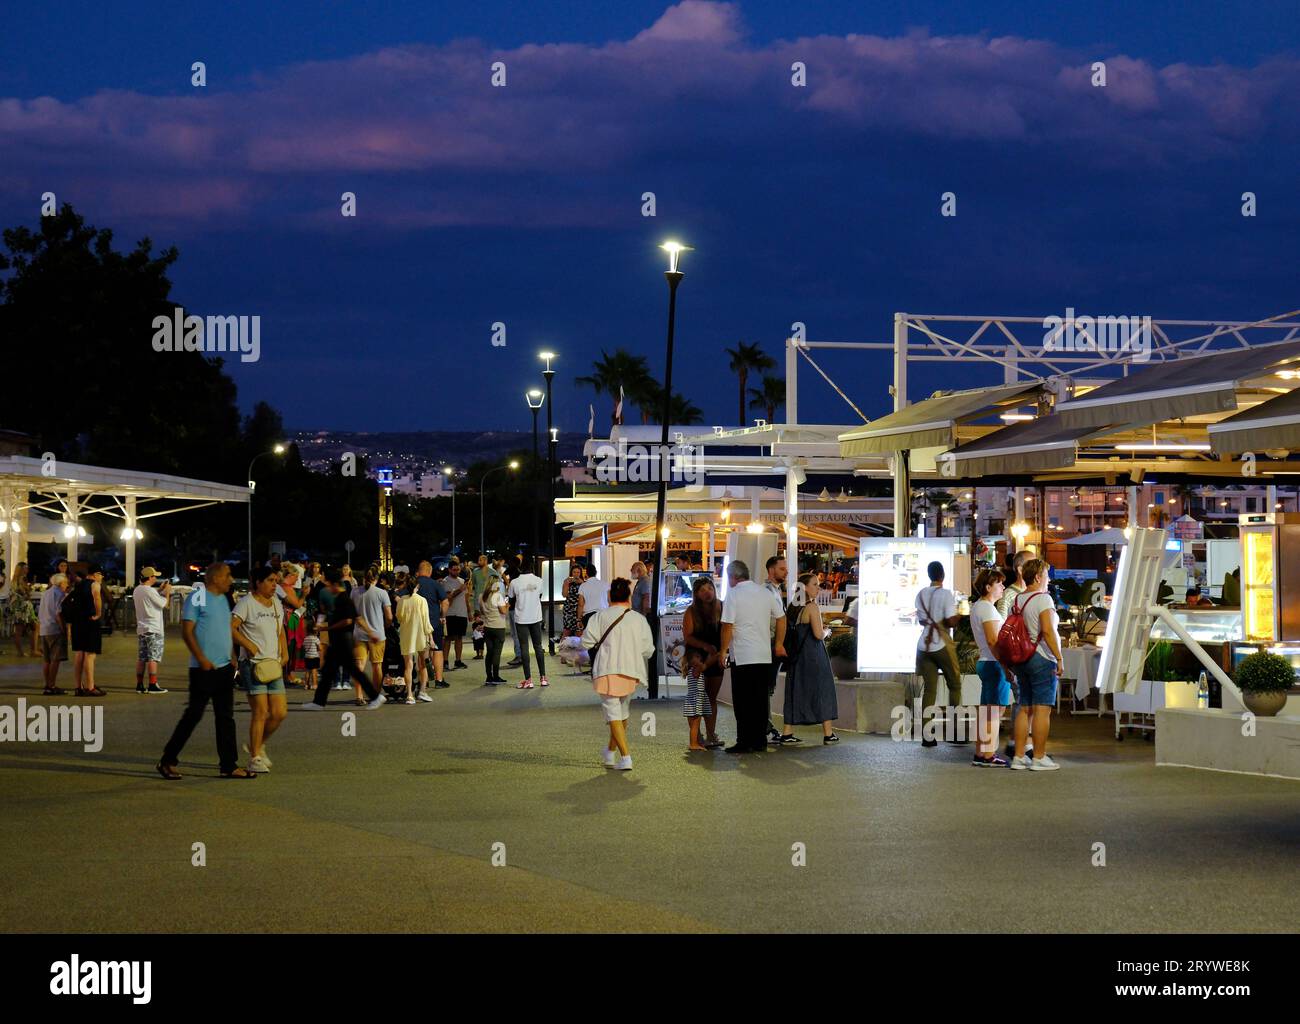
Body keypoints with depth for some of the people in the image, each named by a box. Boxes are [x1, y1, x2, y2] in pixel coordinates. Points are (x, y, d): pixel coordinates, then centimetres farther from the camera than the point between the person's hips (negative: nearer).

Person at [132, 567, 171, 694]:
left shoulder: (136, 590, 9)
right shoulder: (150, 591, -17)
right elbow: (164, 604, -11)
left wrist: (160, 589, 21)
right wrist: (167, 592, 4)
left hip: (141, 629, 8)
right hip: (153, 630, -8)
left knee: (141, 658, 10)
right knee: (153, 658, -5)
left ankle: (139, 685, 11)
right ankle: (153, 685, -6)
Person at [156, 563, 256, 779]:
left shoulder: (223, 600, 15)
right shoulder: (197, 597, -9)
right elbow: (187, 631, -13)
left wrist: (233, 658, 16)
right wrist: (201, 658, -19)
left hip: (224, 667, 8)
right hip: (203, 669, -8)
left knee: (226, 717, 7)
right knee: (193, 714, -4)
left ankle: (229, 765, 9)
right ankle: (167, 761, 6)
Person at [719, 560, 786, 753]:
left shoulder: (733, 594, -7)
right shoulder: (766, 593, 10)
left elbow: (728, 626, -11)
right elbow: (781, 618, 16)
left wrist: (723, 650, -1)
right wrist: (779, 644, 27)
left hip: (742, 657, -5)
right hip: (765, 656, 5)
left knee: (743, 701, -1)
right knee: (760, 700, 10)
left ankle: (745, 743, -2)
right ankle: (760, 741, 12)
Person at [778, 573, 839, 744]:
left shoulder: (792, 607, 8)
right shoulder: (812, 607, -14)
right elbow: (818, 634, -20)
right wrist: (826, 631, 2)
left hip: (797, 656, 7)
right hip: (813, 655, -7)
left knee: (795, 692, 10)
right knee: (822, 690, 3)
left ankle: (787, 734, 6)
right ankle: (828, 734, 5)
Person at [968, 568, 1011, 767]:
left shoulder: (977, 606, 17)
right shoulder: (987, 608, -14)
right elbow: (992, 641, -21)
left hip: (985, 662, 10)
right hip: (994, 663, -10)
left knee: (987, 711, 13)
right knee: (993, 711, -7)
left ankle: (981, 754, 16)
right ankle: (987, 755, -6)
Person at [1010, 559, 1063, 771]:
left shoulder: (1017, 601, 12)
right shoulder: (1043, 599, -11)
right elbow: (1048, 630, -19)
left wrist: (1014, 662, 18)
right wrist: (1059, 658, -16)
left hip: (1022, 658, 8)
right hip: (1042, 658, -8)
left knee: (1024, 708, 11)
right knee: (1042, 709, -4)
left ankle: (1019, 756, 10)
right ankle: (1039, 758, -4)